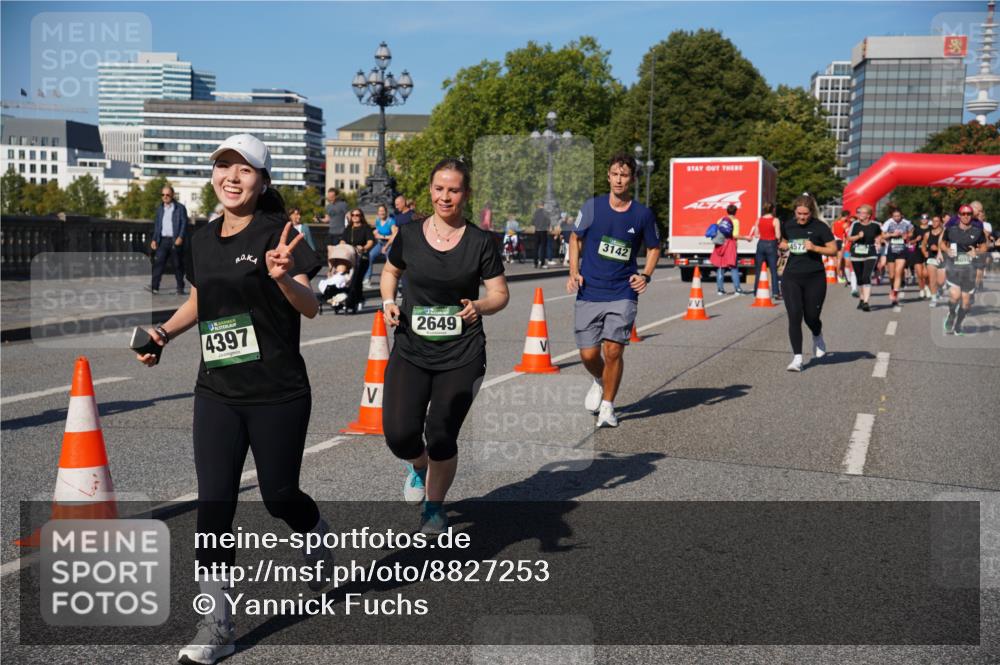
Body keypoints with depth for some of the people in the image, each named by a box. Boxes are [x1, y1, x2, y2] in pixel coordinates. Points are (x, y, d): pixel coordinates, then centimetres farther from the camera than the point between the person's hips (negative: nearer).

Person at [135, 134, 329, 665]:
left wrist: (282, 277, -36)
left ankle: (317, 537, 44)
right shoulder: (202, 240, 8)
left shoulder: (277, 232, -9)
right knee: (213, 503, -1)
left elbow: (310, 307, -17)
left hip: (277, 394, -4)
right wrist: (164, 333, 6)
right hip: (216, 393, 5)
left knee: (278, 496, 9)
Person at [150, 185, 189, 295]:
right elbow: (156, 225, 18)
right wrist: (154, 239, 10)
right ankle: (154, 287, -11)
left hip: (176, 240, -4)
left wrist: (180, 237, -18)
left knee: (178, 264, 2)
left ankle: (180, 288, 12)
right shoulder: (160, 208, 15)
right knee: (158, 262, -7)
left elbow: (184, 223, -6)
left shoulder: (180, 208, -1)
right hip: (163, 240, 4)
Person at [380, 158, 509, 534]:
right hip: (410, 351, 1)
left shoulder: (480, 242, -3)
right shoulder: (409, 236, 2)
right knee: (399, 434, -12)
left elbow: (500, 294, 2)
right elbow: (390, 272, 19)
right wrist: (388, 301, 0)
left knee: (442, 438, -2)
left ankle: (435, 506, 28)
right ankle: (418, 466, 28)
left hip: (461, 356, -1)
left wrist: (479, 306, -19)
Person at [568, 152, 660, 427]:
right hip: (589, 293, 1)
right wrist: (574, 272, 1)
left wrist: (645, 275, -3)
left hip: (623, 294, -1)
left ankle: (607, 406, 10)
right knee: (588, 354, 0)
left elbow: (654, 248, 14)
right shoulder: (593, 206, 0)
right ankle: (599, 382, 36)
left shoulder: (643, 214, 0)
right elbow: (576, 238, 13)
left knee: (613, 350, -11)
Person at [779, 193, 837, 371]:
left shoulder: (820, 227, -5)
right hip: (791, 278, 2)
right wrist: (784, 246, 3)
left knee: (811, 317, 6)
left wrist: (815, 248, -19)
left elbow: (833, 250, -4)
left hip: (815, 278, -2)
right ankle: (797, 358, -5)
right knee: (794, 317, -8)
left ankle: (818, 338, 43)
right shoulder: (788, 226, 6)